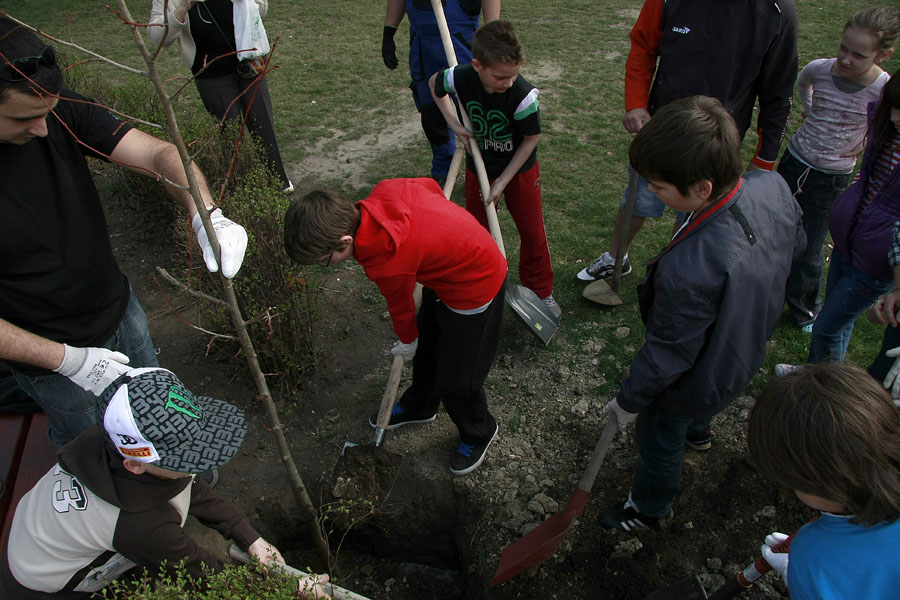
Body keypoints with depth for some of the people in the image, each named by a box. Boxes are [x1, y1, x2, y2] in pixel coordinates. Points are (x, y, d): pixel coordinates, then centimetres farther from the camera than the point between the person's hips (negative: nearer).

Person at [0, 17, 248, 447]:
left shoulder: (61, 113, -18)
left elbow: (156, 153, -24)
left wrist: (207, 216, -43)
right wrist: (68, 360, -27)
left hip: (120, 310, 5)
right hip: (52, 356, -5)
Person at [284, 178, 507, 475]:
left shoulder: (387, 263, -35)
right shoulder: (383, 191, -17)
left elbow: (401, 308, -12)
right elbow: (431, 185, 3)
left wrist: (407, 342, 10)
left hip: (473, 291, -9)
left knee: (456, 381, 6)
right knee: (426, 344, 26)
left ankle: (478, 433, 36)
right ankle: (418, 406, 52)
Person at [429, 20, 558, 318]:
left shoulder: (523, 94, -32)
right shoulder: (462, 78, -24)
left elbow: (531, 139, -19)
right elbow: (434, 83, 1)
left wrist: (503, 182, -17)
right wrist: (453, 123, -8)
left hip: (519, 170, -2)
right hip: (478, 167, 3)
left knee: (532, 231, 8)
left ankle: (540, 291, 28)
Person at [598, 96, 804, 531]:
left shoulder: (688, 271, -47)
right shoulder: (773, 186, -24)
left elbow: (667, 355, -30)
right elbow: (796, 243, -1)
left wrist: (628, 402, -11)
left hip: (699, 378, -7)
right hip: (749, 346, 7)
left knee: (659, 438, 23)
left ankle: (649, 510, 52)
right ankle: (698, 428, 73)